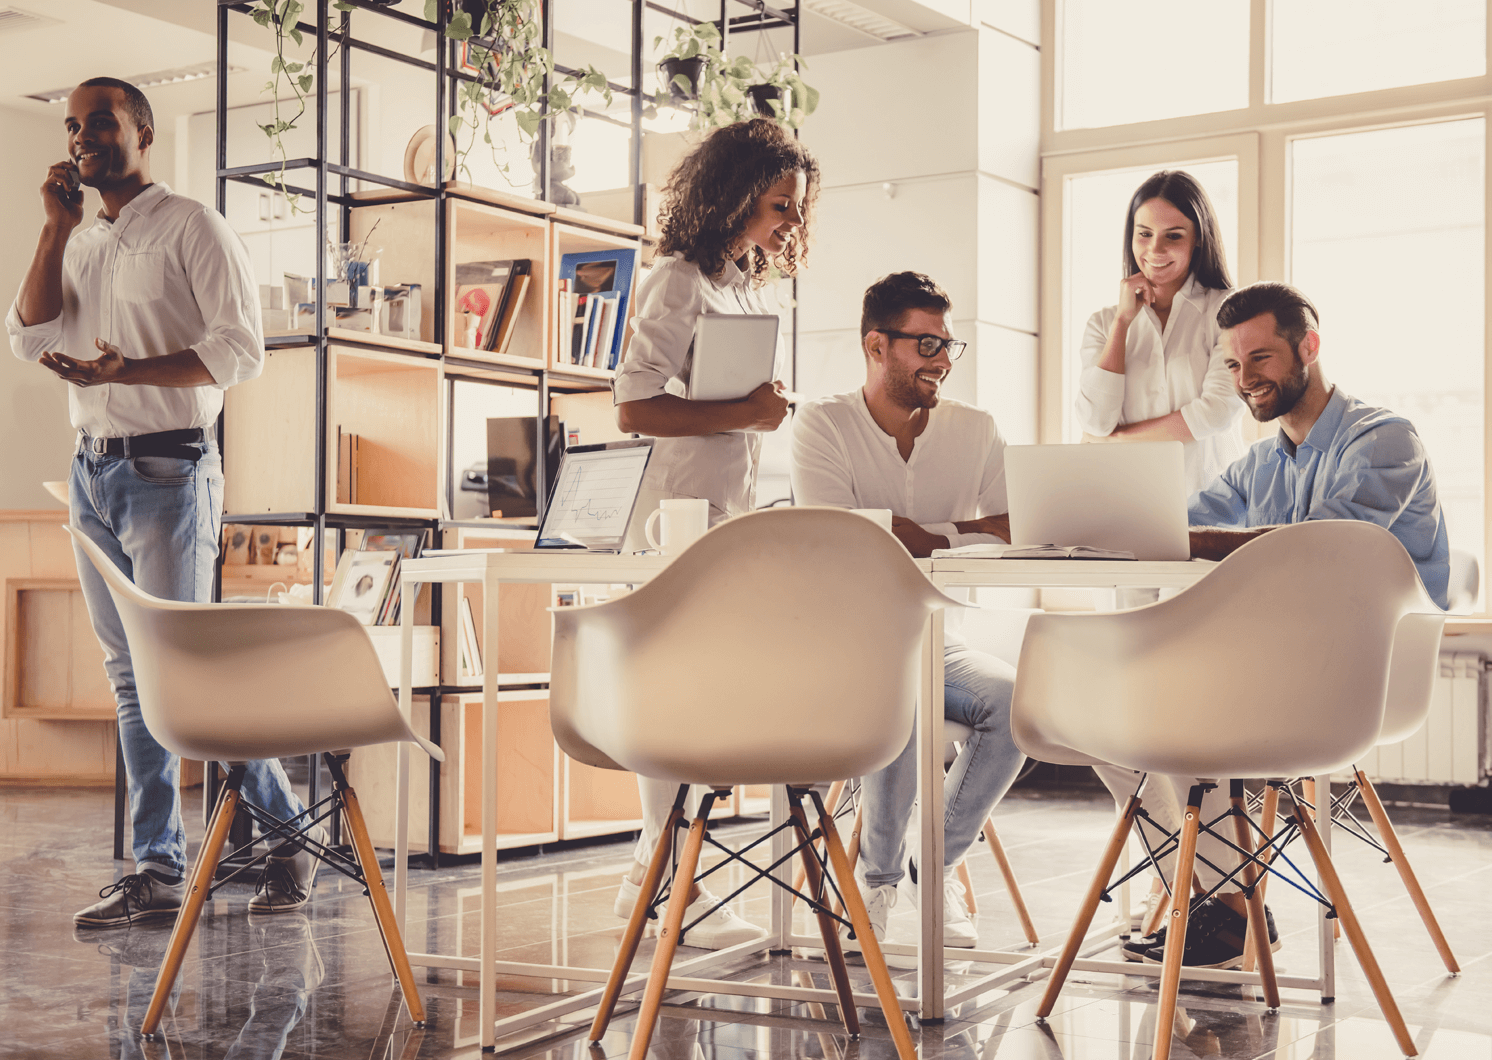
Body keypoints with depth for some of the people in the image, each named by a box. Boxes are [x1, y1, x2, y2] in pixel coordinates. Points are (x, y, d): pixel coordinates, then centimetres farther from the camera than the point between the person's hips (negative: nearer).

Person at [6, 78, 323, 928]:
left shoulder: (192, 228, -4)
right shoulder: (80, 245, 17)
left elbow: (240, 349, -12)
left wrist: (124, 370, -22)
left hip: (168, 471, -7)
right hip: (92, 473, 7)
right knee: (132, 678, 7)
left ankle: (290, 834, 6)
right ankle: (157, 870, 11)